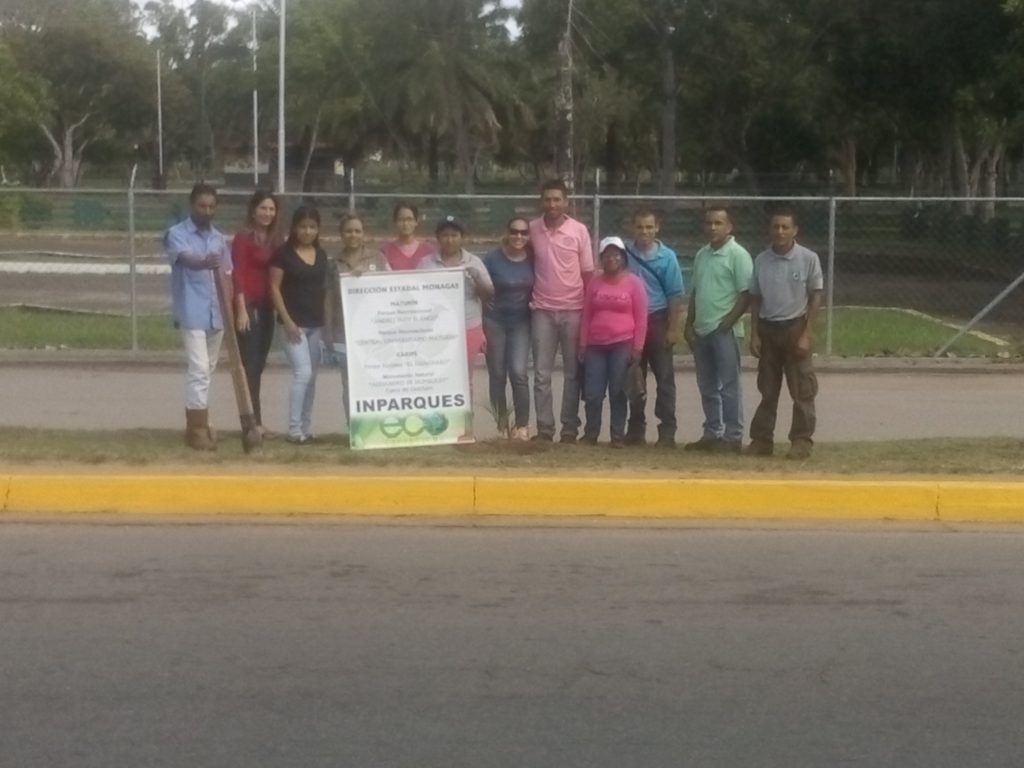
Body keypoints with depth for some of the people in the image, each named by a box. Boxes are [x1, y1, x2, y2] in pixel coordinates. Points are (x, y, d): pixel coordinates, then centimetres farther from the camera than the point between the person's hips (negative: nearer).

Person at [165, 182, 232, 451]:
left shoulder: (219, 238, 14)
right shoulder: (177, 234, -6)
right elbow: (187, 259, -27)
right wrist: (205, 263, -49)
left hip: (217, 314, 6)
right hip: (192, 314, -6)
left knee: (207, 370, 12)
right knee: (199, 369, -12)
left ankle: (198, 424, 22)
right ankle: (197, 428, -8)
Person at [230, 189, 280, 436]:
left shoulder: (271, 240, 14)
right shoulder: (243, 238, -7)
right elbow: (237, 275, -13)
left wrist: (276, 308, 10)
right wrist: (242, 310, -19)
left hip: (265, 308, 7)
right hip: (248, 306, -7)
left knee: (258, 365, 10)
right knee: (249, 365, -6)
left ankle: (253, 421, 15)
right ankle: (254, 421, -7)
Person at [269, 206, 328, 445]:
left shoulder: (321, 254, 11)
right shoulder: (283, 253, -6)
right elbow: (275, 288, -8)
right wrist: (287, 320, -14)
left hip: (316, 324, 6)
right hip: (294, 323, -6)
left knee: (311, 377, 7)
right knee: (302, 373, -13)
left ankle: (307, 428, 14)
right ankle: (294, 430, -7)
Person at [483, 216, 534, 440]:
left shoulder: (532, 260, -2)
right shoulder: (493, 259, -9)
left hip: (520, 323, 1)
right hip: (494, 322, -1)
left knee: (518, 372, -13)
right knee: (497, 375, 6)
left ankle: (522, 424, -2)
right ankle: (501, 424, 18)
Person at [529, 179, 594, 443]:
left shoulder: (579, 230, -2)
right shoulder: (532, 229, 2)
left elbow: (588, 273, 2)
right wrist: (529, 296, 4)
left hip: (573, 310, -1)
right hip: (543, 311, 1)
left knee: (573, 372, 4)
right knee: (541, 373, 1)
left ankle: (570, 427, 10)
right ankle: (544, 428, 5)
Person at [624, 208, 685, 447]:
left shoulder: (667, 257, -3)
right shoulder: (625, 254, 3)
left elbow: (675, 296, -4)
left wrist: (673, 329, -10)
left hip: (657, 322, -3)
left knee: (664, 379, -1)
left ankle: (667, 431, 1)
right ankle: (636, 429, 15)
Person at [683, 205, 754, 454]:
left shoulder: (737, 255, -7)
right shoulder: (702, 255, 15)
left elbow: (746, 294, -12)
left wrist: (727, 323, -15)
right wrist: (689, 326, 11)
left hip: (724, 331, -7)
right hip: (701, 330, 7)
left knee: (729, 386, -4)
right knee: (707, 387, 11)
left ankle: (733, 437, 0)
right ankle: (712, 434, 18)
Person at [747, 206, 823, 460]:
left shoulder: (808, 259, -6)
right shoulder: (761, 260, 4)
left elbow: (816, 298, -5)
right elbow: (755, 299, 9)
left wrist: (806, 335, -11)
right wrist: (754, 334, 2)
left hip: (795, 328, -3)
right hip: (767, 328, 3)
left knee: (802, 390, -1)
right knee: (767, 389, 9)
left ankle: (802, 441, 4)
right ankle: (761, 439, 13)